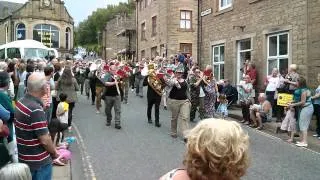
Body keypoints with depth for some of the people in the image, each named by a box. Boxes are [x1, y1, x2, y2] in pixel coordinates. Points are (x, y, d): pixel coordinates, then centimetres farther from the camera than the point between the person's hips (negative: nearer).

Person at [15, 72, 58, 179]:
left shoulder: (21, 102, 0)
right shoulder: (36, 109, -27)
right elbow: (44, 140, -24)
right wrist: (54, 153, -8)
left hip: (24, 158, 9)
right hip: (39, 161, -8)